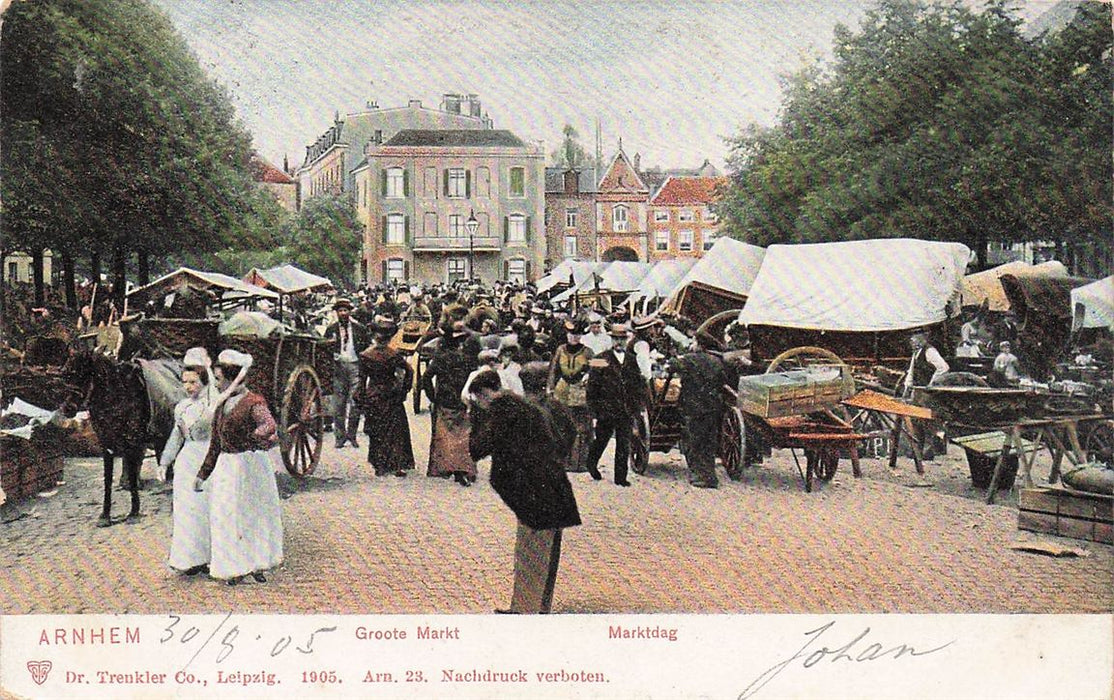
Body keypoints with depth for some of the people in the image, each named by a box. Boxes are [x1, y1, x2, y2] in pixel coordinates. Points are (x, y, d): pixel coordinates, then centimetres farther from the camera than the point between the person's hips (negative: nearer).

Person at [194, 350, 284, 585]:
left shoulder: (254, 403, -13)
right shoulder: (222, 405, 10)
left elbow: (269, 425, -34)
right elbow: (215, 444, 17)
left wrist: (259, 436, -52)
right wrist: (203, 474, 18)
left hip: (251, 465, -7)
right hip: (227, 466, 7)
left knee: (253, 513, 6)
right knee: (227, 515, 7)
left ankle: (257, 564, 20)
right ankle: (235, 568, 17)